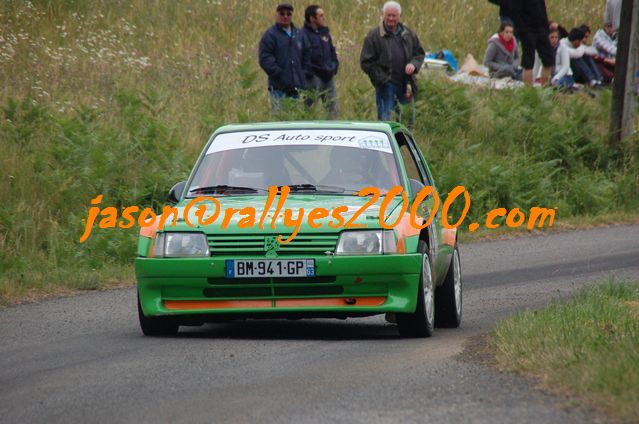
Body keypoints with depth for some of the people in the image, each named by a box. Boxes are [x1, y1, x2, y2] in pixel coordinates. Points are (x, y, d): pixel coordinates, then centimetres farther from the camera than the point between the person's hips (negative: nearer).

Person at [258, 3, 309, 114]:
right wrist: (279, 74, -18)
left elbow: (305, 57, 22)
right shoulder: (270, 35, -3)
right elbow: (265, 59, -11)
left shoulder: (298, 34, 15)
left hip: (296, 87, 6)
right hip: (279, 87, -6)